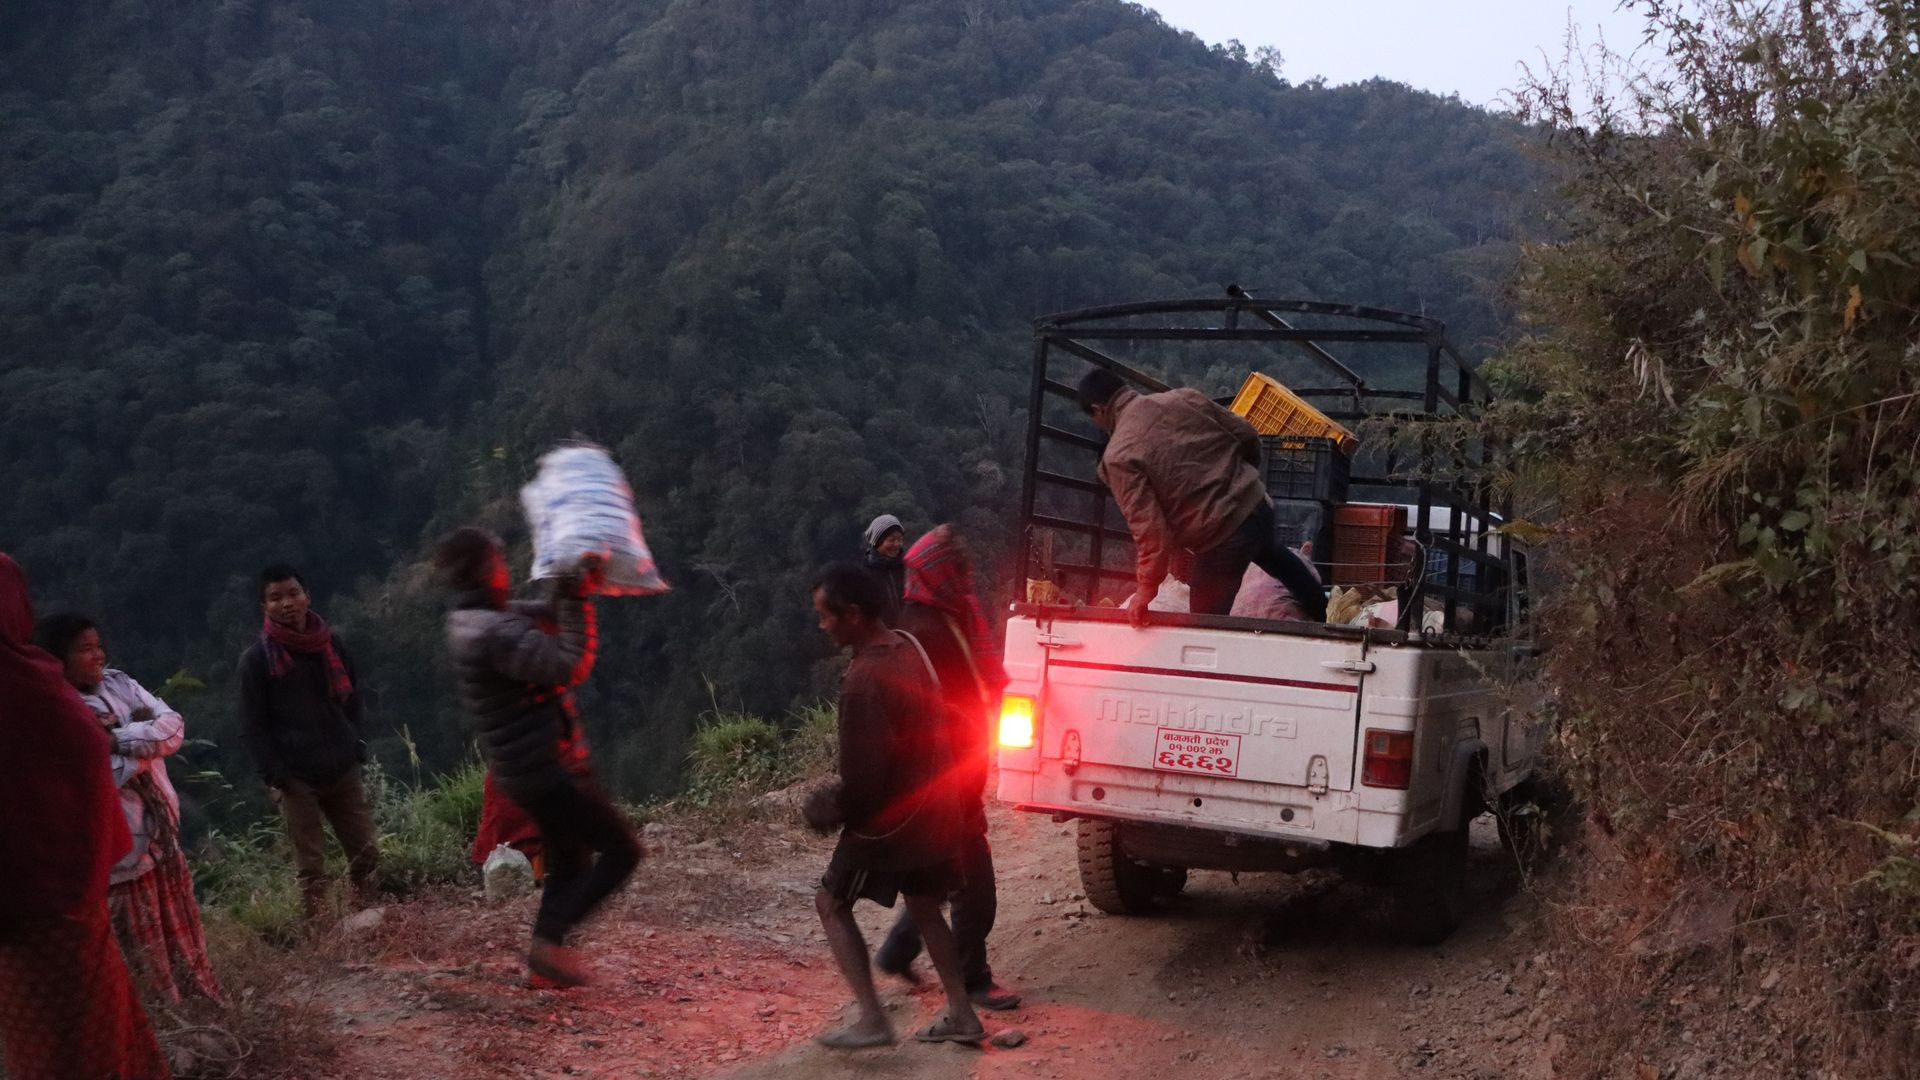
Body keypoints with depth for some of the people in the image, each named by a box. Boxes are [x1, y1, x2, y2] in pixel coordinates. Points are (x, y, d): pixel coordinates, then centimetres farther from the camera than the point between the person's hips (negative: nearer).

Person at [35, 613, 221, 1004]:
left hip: (160, 832, 6)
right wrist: (145, 738, -13)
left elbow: (173, 726, -5)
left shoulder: (117, 683, 3)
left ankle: (206, 1005, 33)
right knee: (142, 943, 7)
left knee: (181, 928, 19)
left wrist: (118, 739, -18)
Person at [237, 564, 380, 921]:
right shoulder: (257, 658, -6)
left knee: (367, 854, 5)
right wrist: (277, 776, -11)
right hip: (297, 779, -4)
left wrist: (358, 748, 3)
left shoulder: (332, 644, 7)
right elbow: (252, 727, -5)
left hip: (343, 772, 4)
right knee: (311, 867, 0)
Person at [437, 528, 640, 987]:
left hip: (522, 772, 10)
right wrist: (578, 602, -21)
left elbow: (542, 615, 17)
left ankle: (544, 953, 21)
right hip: (549, 771, -10)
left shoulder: (468, 622, 8)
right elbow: (569, 666, -26)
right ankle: (551, 939, -6)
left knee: (570, 863, 21)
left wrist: (570, 595, 1)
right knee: (622, 850, -3)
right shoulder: (495, 633, -23)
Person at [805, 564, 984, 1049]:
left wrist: (827, 810, -6)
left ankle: (871, 1019, 4)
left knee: (832, 904, 8)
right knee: (924, 907, 22)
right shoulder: (908, 648, 0)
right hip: (934, 806, 8)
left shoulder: (865, 680, -27)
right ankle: (961, 1015, 25)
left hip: (891, 817, -8)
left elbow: (863, 775, -25)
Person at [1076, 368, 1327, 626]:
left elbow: (1148, 526, -20)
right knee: (1274, 556, 40)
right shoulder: (1183, 398, 2)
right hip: (1257, 504, 7)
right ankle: (1324, 613, 61)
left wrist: (1146, 587, -14)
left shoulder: (1118, 457, -14)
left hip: (1221, 539, -7)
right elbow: (1247, 435, 8)